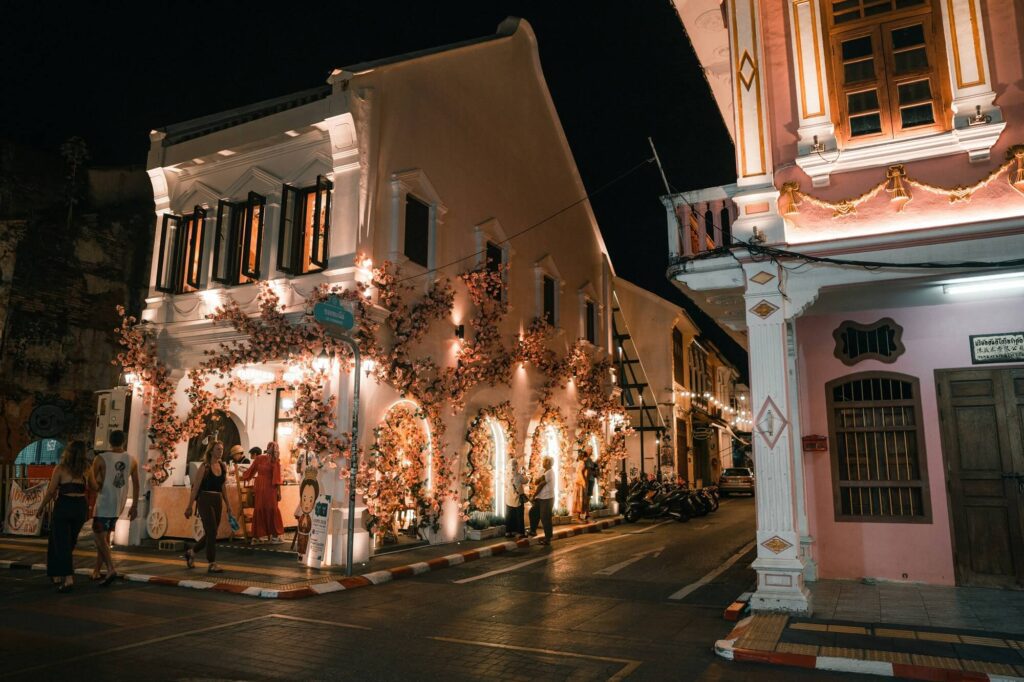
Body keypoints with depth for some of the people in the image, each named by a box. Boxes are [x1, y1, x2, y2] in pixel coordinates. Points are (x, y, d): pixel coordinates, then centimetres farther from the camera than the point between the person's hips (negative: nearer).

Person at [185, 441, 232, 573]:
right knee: (212, 532, -8)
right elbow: (196, 487, -8)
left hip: (218, 501, 6)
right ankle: (211, 564, 0)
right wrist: (190, 506, -9)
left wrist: (227, 504, 14)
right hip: (205, 500, -6)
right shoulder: (205, 466, -8)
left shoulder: (223, 467, 10)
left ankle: (191, 552, 35)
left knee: (210, 533, 12)